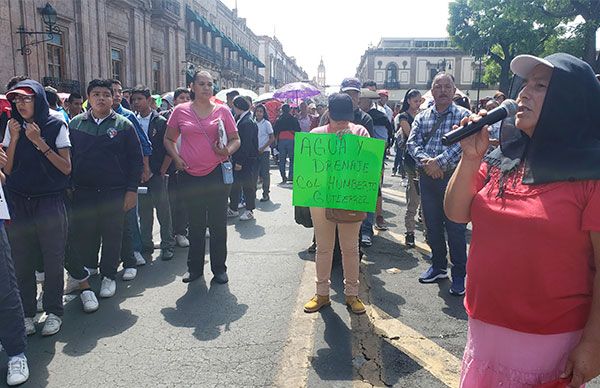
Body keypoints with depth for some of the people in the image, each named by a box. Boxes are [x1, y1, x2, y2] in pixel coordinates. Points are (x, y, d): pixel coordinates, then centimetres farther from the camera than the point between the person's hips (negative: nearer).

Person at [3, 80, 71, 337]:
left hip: (50, 202, -3)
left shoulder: (56, 126, -2)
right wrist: (14, 139, -8)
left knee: (53, 260, 2)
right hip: (18, 203, 3)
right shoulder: (13, 128, 8)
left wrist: (39, 141, -14)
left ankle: (53, 312, 16)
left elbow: (66, 168, -7)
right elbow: (7, 169, 3)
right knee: (22, 262, 5)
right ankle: (27, 313, 19)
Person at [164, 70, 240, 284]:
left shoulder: (222, 110, 1)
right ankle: (195, 267, 27)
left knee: (218, 224, 6)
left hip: (217, 174, -1)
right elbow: (168, 139, 12)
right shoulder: (180, 110, 3)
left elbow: (236, 140, 5)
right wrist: (177, 158, -3)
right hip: (190, 175, 1)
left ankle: (219, 268, 20)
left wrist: (227, 151, -15)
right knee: (195, 225, 13)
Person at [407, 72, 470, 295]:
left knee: (455, 227, -1)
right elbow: (412, 142, -1)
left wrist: (438, 162, -21)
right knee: (432, 225, 13)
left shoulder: (463, 115, 0)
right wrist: (426, 161, -18)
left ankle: (459, 274, 12)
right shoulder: (422, 117, 11)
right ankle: (438, 266, 29)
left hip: (452, 176, -4)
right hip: (427, 177, 4)